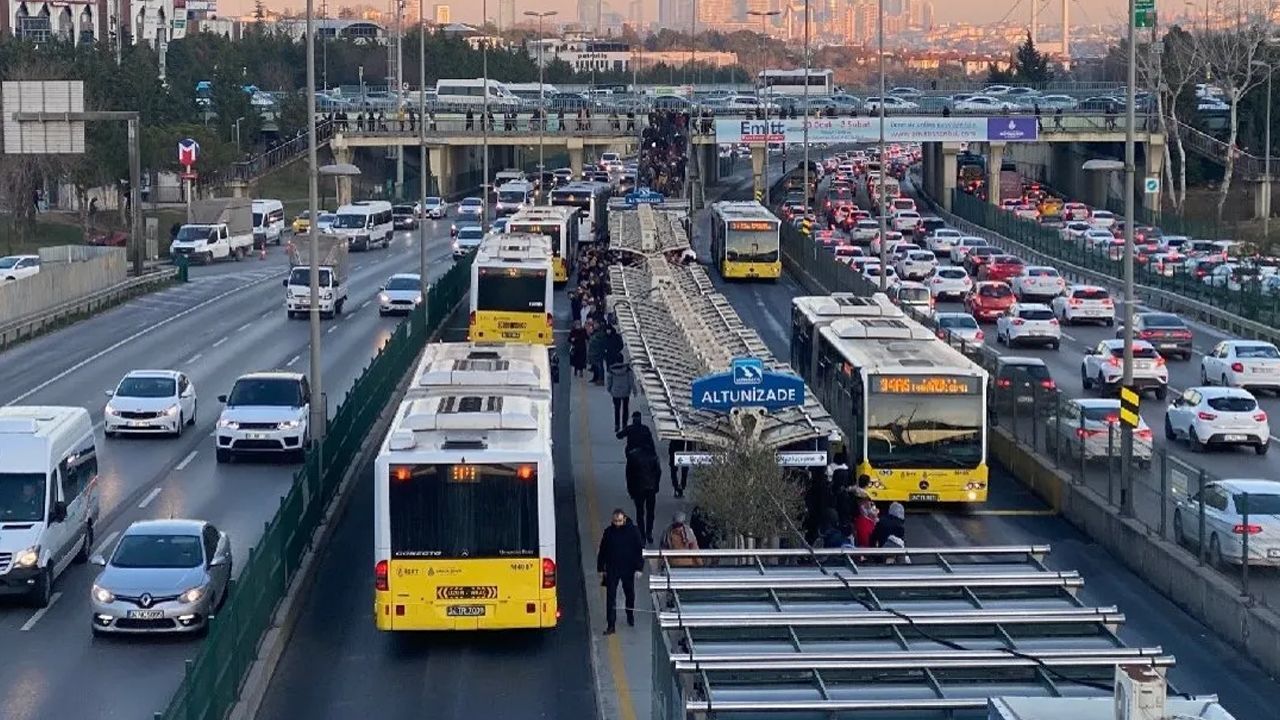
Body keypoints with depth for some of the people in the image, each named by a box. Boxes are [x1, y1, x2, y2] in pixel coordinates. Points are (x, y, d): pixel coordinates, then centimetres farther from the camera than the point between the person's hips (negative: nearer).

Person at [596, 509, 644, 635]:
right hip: (612, 570, 0)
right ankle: (611, 625, -6)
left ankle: (630, 617, 41)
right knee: (610, 597, -6)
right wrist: (601, 569, 3)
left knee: (630, 594, 17)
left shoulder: (633, 531, -8)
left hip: (628, 569, 0)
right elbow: (602, 552, 4)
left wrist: (639, 568, -7)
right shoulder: (608, 532, -4)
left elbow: (639, 550, -3)